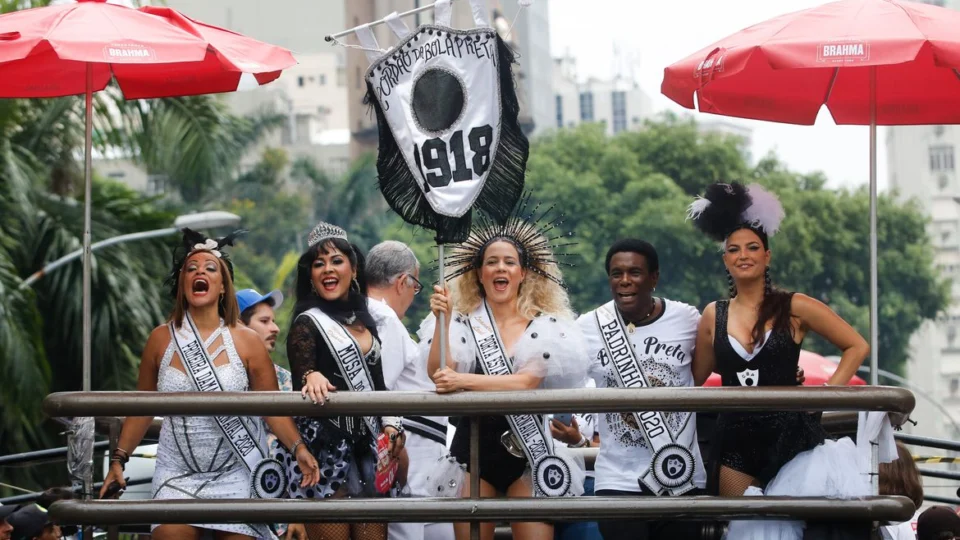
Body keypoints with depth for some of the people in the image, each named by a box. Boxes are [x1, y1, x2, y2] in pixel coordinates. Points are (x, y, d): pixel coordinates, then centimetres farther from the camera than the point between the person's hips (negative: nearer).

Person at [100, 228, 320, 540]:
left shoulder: (246, 341, -3)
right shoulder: (161, 339, 2)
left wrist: (297, 447, -16)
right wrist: (119, 459, 5)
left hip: (238, 476, -1)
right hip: (178, 476, 1)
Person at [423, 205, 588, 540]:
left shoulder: (545, 327, 0)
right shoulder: (463, 323, 3)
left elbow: (526, 382, -14)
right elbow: (438, 375, -11)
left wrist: (463, 381, -21)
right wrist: (442, 321, -19)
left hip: (527, 450, -1)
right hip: (473, 448, 1)